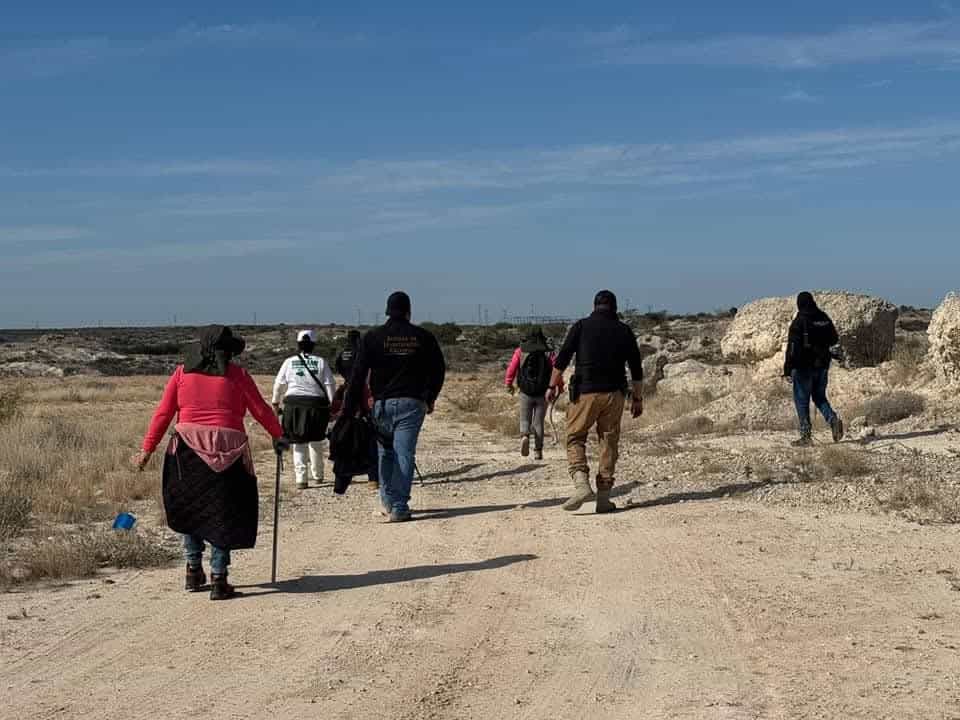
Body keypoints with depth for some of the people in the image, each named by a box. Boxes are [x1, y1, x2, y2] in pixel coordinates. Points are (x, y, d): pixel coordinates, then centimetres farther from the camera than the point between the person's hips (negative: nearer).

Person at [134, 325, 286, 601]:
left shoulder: (183, 372, 8)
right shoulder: (236, 375, 3)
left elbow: (163, 413, 6)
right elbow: (261, 410, 7)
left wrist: (148, 448, 11)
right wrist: (278, 435, 22)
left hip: (188, 449, 2)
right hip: (227, 451, -2)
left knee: (191, 509, 20)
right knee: (223, 515, 6)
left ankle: (194, 571, 22)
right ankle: (218, 580, 4)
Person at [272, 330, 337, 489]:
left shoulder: (289, 362, 2)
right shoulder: (321, 362, 1)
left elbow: (279, 384, 7)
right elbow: (330, 385, 0)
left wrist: (276, 402, 20)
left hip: (294, 405, 0)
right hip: (317, 405, 0)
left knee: (299, 443, 4)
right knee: (316, 442, 15)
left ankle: (301, 478, -4)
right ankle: (317, 476, 26)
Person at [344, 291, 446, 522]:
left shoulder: (372, 338, 0)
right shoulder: (423, 337, 3)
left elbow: (358, 375, -3)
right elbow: (439, 369, 10)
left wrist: (349, 408, -1)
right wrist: (430, 398, 23)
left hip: (382, 404, 1)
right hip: (412, 403, 0)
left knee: (385, 452, 16)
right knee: (404, 454, -1)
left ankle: (388, 501, 14)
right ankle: (399, 507, -5)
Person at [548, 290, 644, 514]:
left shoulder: (581, 326, 2)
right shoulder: (624, 330, 8)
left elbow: (562, 359, -2)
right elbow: (636, 369, 8)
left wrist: (553, 386, 7)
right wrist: (638, 398, 14)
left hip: (585, 392, -2)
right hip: (614, 394, 2)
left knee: (575, 438, 8)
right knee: (609, 442, 9)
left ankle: (581, 484, -14)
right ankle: (604, 497, 7)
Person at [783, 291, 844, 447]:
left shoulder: (799, 321, -14)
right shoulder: (824, 318, 4)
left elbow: (792, 348, -18)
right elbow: (834, 339, 15)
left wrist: (787, 370, -17)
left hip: (804, 366, -6)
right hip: (822, 365, 6)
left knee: (802, 400, 4)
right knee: (819, 397, 20)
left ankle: (806, 436, 4)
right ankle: (833, 419, -4)